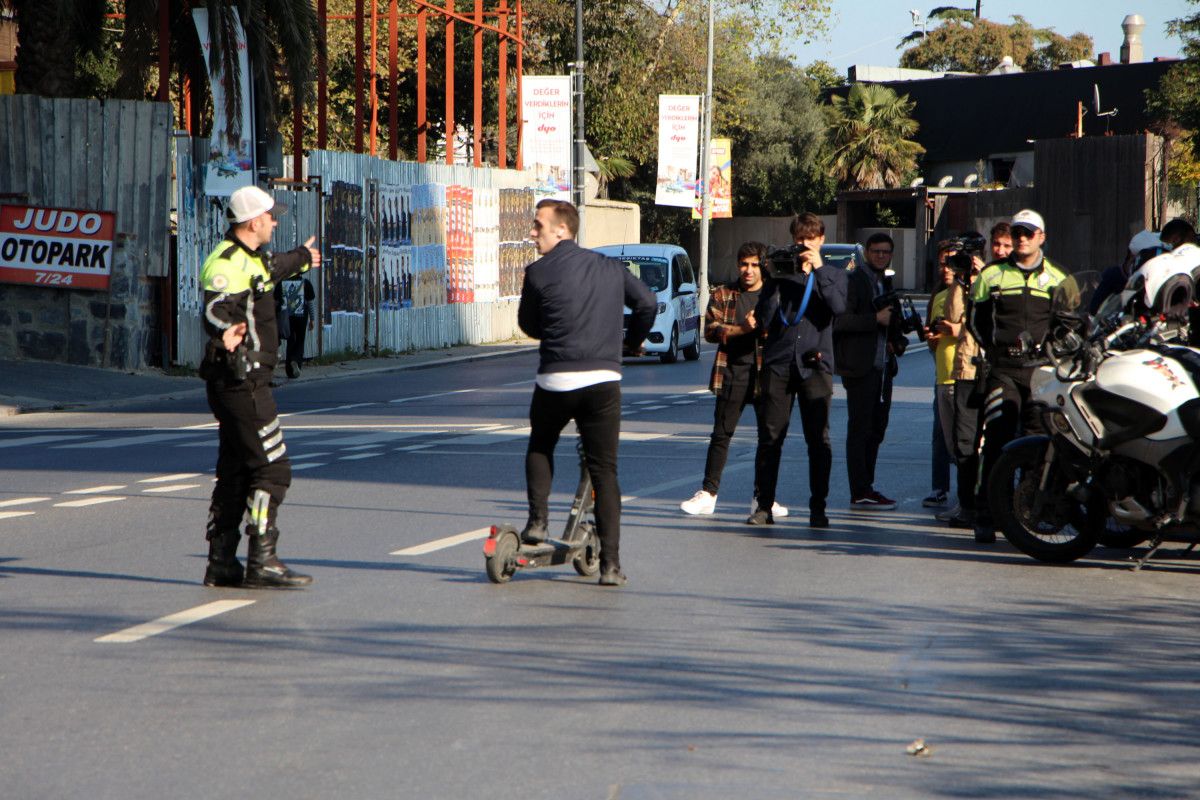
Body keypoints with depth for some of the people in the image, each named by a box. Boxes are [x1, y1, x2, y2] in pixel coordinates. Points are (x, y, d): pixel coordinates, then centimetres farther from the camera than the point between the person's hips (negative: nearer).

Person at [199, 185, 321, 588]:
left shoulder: (251, 258, 16)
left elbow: (273, 268, 40)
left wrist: (303, 258, 59)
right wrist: (224, 332, -55)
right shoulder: (227, 264, -16)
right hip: (241, 381, -11)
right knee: (272, 468, -12)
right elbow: (216, 307, -33)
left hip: (242, 380, 11)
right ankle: (262, 562, -13)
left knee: (235, 471, 12)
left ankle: (221, 564, 15)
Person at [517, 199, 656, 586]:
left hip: (556, 381, -2)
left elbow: (528, 324, 9)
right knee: (604, 471, 4)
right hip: (604, 380, 2)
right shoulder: (610, 268, 10)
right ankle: (610, 564, -2)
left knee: (540, 446, 27)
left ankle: (538, 520, 15)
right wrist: (632, 341, 24)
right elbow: (646, 301, 6)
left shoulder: (539, 271, -1)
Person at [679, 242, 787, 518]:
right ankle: (707, 494, 4)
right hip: (733, 373, 0)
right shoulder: (722, 296, 9)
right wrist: (742, 329, -14)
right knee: (721, 434, 1)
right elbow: (710, 329, -1)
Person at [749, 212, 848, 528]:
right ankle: (764, 505, 2)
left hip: (815, 364, -1)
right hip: (779, 363, 1)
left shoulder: (833, 275, 12)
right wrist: (775, 279, -5)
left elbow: (838, 306, -10)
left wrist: (818, 269, -11)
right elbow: (763, 320, 3)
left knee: (818, 439, -2)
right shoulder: (781, 272, 13)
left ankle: (818, 508, 4)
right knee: (770, 436, -2)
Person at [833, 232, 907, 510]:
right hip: (860, 367, -9)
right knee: (859, 430, -7)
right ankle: (860, 494, -8)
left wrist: (898, 341, 10)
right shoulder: (853, 281, -8)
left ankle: (866, 487, 19)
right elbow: (840, 320, -18)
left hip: (883, 367, 9)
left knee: (876, 430, 12)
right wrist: (876, 319, -21)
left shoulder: (886, 283, 19)